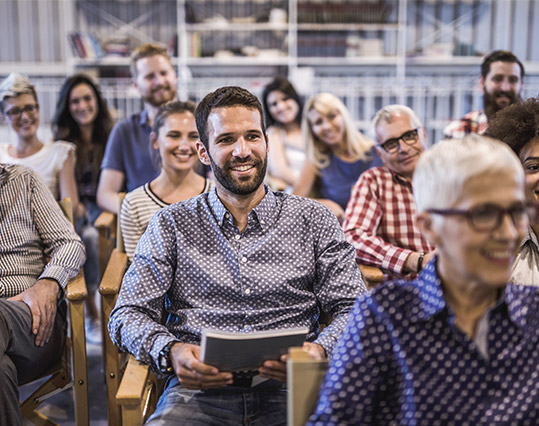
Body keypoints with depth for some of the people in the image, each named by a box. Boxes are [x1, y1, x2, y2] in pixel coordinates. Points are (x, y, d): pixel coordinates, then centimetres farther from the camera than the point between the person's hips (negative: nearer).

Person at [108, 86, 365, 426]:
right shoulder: (171, 225, 11)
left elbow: (354, 310, 6)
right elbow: (129, 315, 7)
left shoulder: (315, 221, 10)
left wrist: (319, 350, -16)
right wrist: (171, 352, -15)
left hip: (289, 388, 1)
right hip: (199, 388, 0)